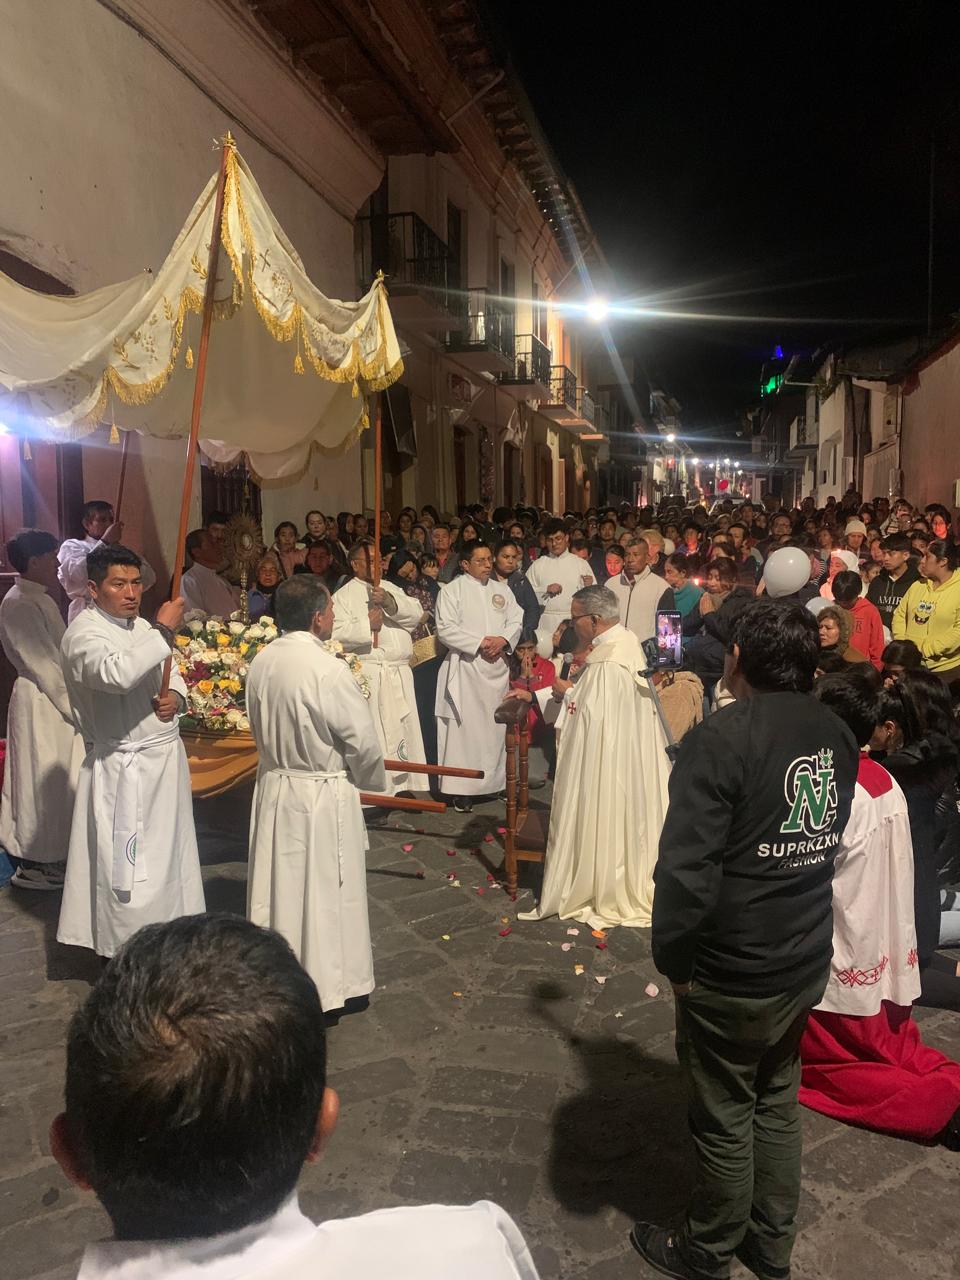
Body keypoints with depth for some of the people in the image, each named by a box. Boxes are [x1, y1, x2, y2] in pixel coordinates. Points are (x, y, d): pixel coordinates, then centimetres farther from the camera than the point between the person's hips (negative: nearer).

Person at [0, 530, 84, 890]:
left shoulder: (40, 599, 10)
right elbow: (43, 665, -19)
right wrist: (74, 706, -15)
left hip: (57, 700, 9)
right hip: (41, 704, -9)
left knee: (55, 780, 16)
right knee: (43, 780, 1)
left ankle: (49, 855, 29)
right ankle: (33, 865, 14)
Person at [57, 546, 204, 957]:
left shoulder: (142, 627, 10)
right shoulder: (83, 634, -15)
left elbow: (171, 672, 20)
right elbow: (117, 674, -35)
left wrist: (176, 697, -2)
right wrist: (163, 632, -28)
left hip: (166, 756, 8)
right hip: (124, 768, -8)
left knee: (168, 855, 19)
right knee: (128, 865, -2)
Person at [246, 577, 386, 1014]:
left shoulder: (261, 661, -4)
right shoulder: (329, 670, -23)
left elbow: (261, 726, 8)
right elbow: (364, 743, -16)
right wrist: (372, 781, 3)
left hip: (273, 785, 6)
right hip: (322, 796, -6)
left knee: (279, 885, 18)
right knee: (326, 892, 9)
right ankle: (330, 985, 25)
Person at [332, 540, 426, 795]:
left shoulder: (391, 588, 16)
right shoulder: (344, 596, 0)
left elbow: (416, 614, 2)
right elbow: (336, 634, -10)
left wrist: (390, 602, -12)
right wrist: (366, 625, -16)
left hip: (400, 673, 6)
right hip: (369, 675, -5)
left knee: (404, 729, 10)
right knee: (373, 734, -8)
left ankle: (402, 784, 20)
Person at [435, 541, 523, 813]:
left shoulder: (501, 590, 14)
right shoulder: (452, 590, -1)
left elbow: (516, 620, 10)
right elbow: (446, 629, -10)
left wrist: (503, 640, -10)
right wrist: (480, 643, -15)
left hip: (498, 666, 5)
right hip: (466, 667, -5)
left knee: (496, 725, 9)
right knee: (465, 726, -6)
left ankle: (496, 781, 21)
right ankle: (461, 789, 0)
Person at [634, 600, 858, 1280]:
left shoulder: (722, 737, -25)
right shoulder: (838, 736, -3)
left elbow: (686, 867, -25)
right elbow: (828, 842, 9)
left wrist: (673, 956, -12)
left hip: (732, 975, -6)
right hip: (807, 964, 6)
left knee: (724, 1119, 14)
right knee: (777, 1103, 24)